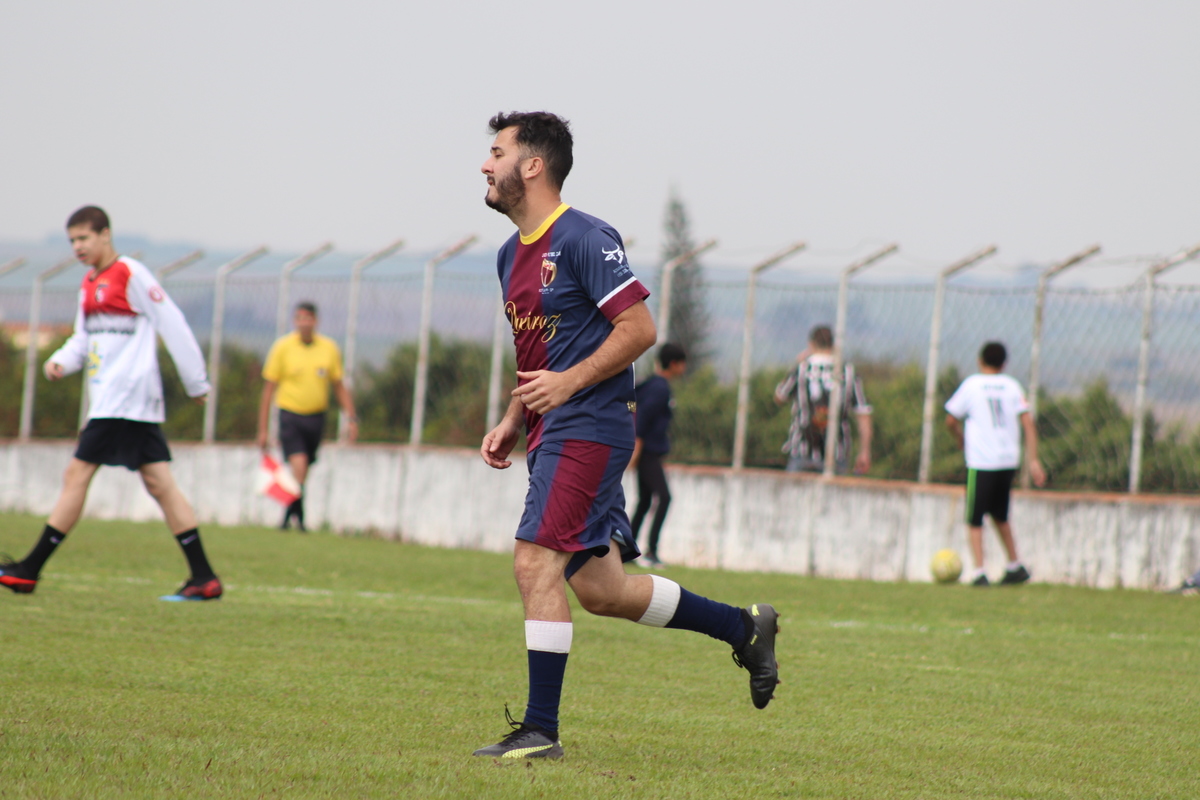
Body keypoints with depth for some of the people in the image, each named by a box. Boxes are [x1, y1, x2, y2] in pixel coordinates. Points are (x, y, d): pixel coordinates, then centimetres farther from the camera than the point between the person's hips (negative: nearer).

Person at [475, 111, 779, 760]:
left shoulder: (583, 239, -12)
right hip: (554, 435, 9)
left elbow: (638, 328, -15)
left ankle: (540, 729, -12)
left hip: (589, 427, -9)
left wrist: (568, 383, -20)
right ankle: (743, 627, 24)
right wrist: (512, 423, 15)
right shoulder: (511, 255, 17)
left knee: (536, 564, -15)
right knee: (598, 589, 10)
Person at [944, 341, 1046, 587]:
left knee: (975, 520, 3)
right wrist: (1033, 461, 0)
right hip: (1009, 462, 4)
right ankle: (1015, 567, 24)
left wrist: (962, 441, 25)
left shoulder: (971, 385, 0)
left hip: (980, 464, -4)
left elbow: (951, 421, 6)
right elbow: (1028, 424, 0)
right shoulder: (1012, 386, 7)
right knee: (1000, 515, 22)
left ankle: (979, 573, -6)